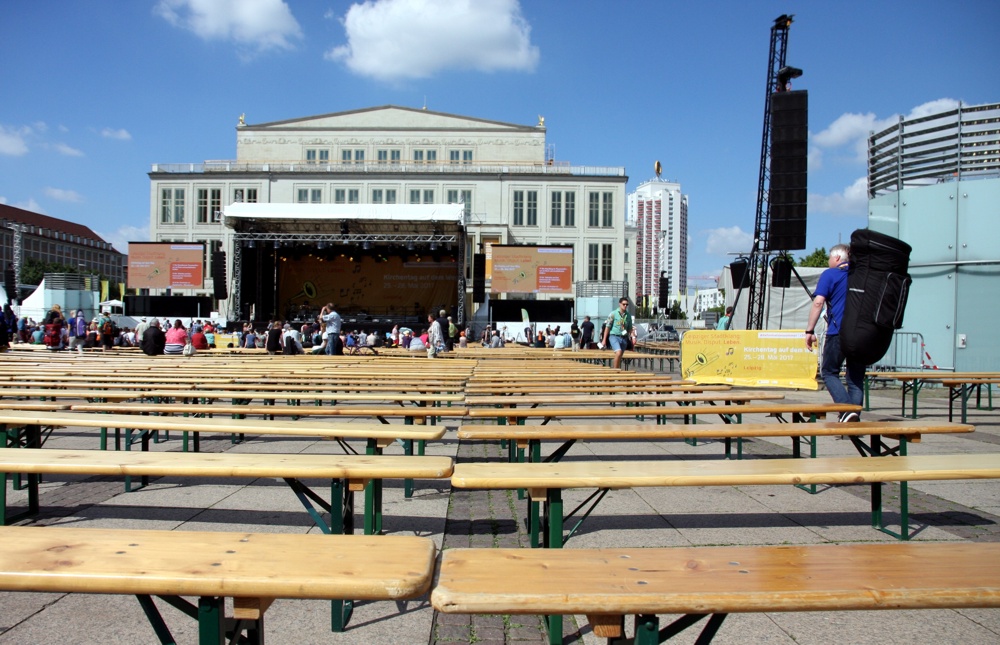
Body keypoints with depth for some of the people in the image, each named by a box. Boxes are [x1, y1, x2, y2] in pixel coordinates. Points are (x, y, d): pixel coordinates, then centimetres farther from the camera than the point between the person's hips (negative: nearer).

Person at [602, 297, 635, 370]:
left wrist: (633, 336, -1)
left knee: (620, 356, 9)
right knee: (618, 353, -23)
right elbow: (607, 327, -3)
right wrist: (604, 340, -6)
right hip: (614, 336, -5)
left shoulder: (628, 315, 10)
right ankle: (615, 370, -13)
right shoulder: (613, 314, -3)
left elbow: (630, 328, 16)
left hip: (624, 338, 5)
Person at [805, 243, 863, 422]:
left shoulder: (829, 274, 1)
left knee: (829, 372, 7)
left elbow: (818, 303, -9)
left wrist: (810, 331, -7)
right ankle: (855, 417, 3)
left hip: (838, 332, -5)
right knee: (856, 378, 10)